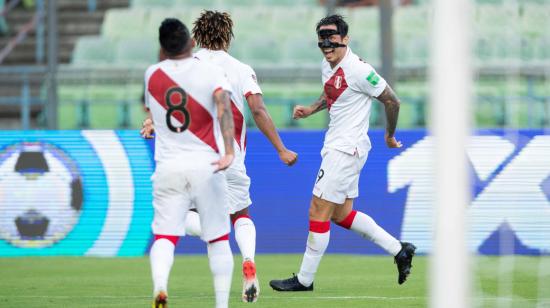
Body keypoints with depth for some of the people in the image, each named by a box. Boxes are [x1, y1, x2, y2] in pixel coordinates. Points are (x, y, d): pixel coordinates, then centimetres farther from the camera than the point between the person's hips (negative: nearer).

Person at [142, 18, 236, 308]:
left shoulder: (152, 75, 6)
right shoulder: (210, 72, -4)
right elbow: (223, 106, -21)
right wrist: (229, 151, -30)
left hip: (168, 169, 1)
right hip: (206, 166, -1)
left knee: (164, 236, -3)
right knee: (218, 240, 10)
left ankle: (159, 285, -31)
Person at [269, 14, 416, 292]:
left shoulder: (357, 70, -20)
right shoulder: (328, 66, 7)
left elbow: (391, 101, -12)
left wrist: (390, 135, 2)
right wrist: (311, 109, 9)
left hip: (346, 149, -10)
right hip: (335, 146, 10)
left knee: (318, 212, -7)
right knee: (342, 215, 15)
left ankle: (304, 279, 2)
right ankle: (399, 250, 22)